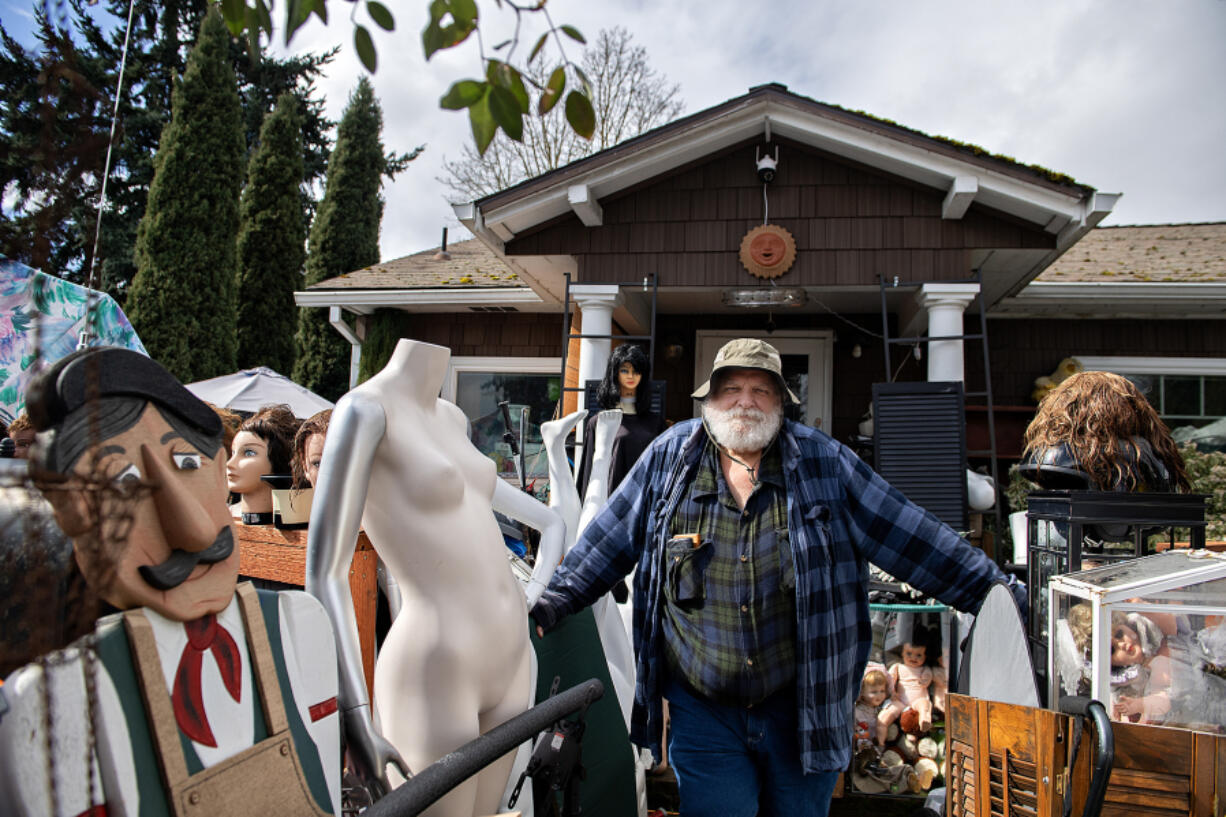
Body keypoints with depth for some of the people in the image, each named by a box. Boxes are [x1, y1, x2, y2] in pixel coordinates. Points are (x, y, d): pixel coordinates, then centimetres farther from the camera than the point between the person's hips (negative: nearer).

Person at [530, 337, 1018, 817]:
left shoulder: (822, 461, -2)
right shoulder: (669, 457, -2)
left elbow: (907, 535, 0)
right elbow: (608, 541, 4)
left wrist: (992, 590, -2)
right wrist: (553, 604, 1)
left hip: (802, 710, 1)